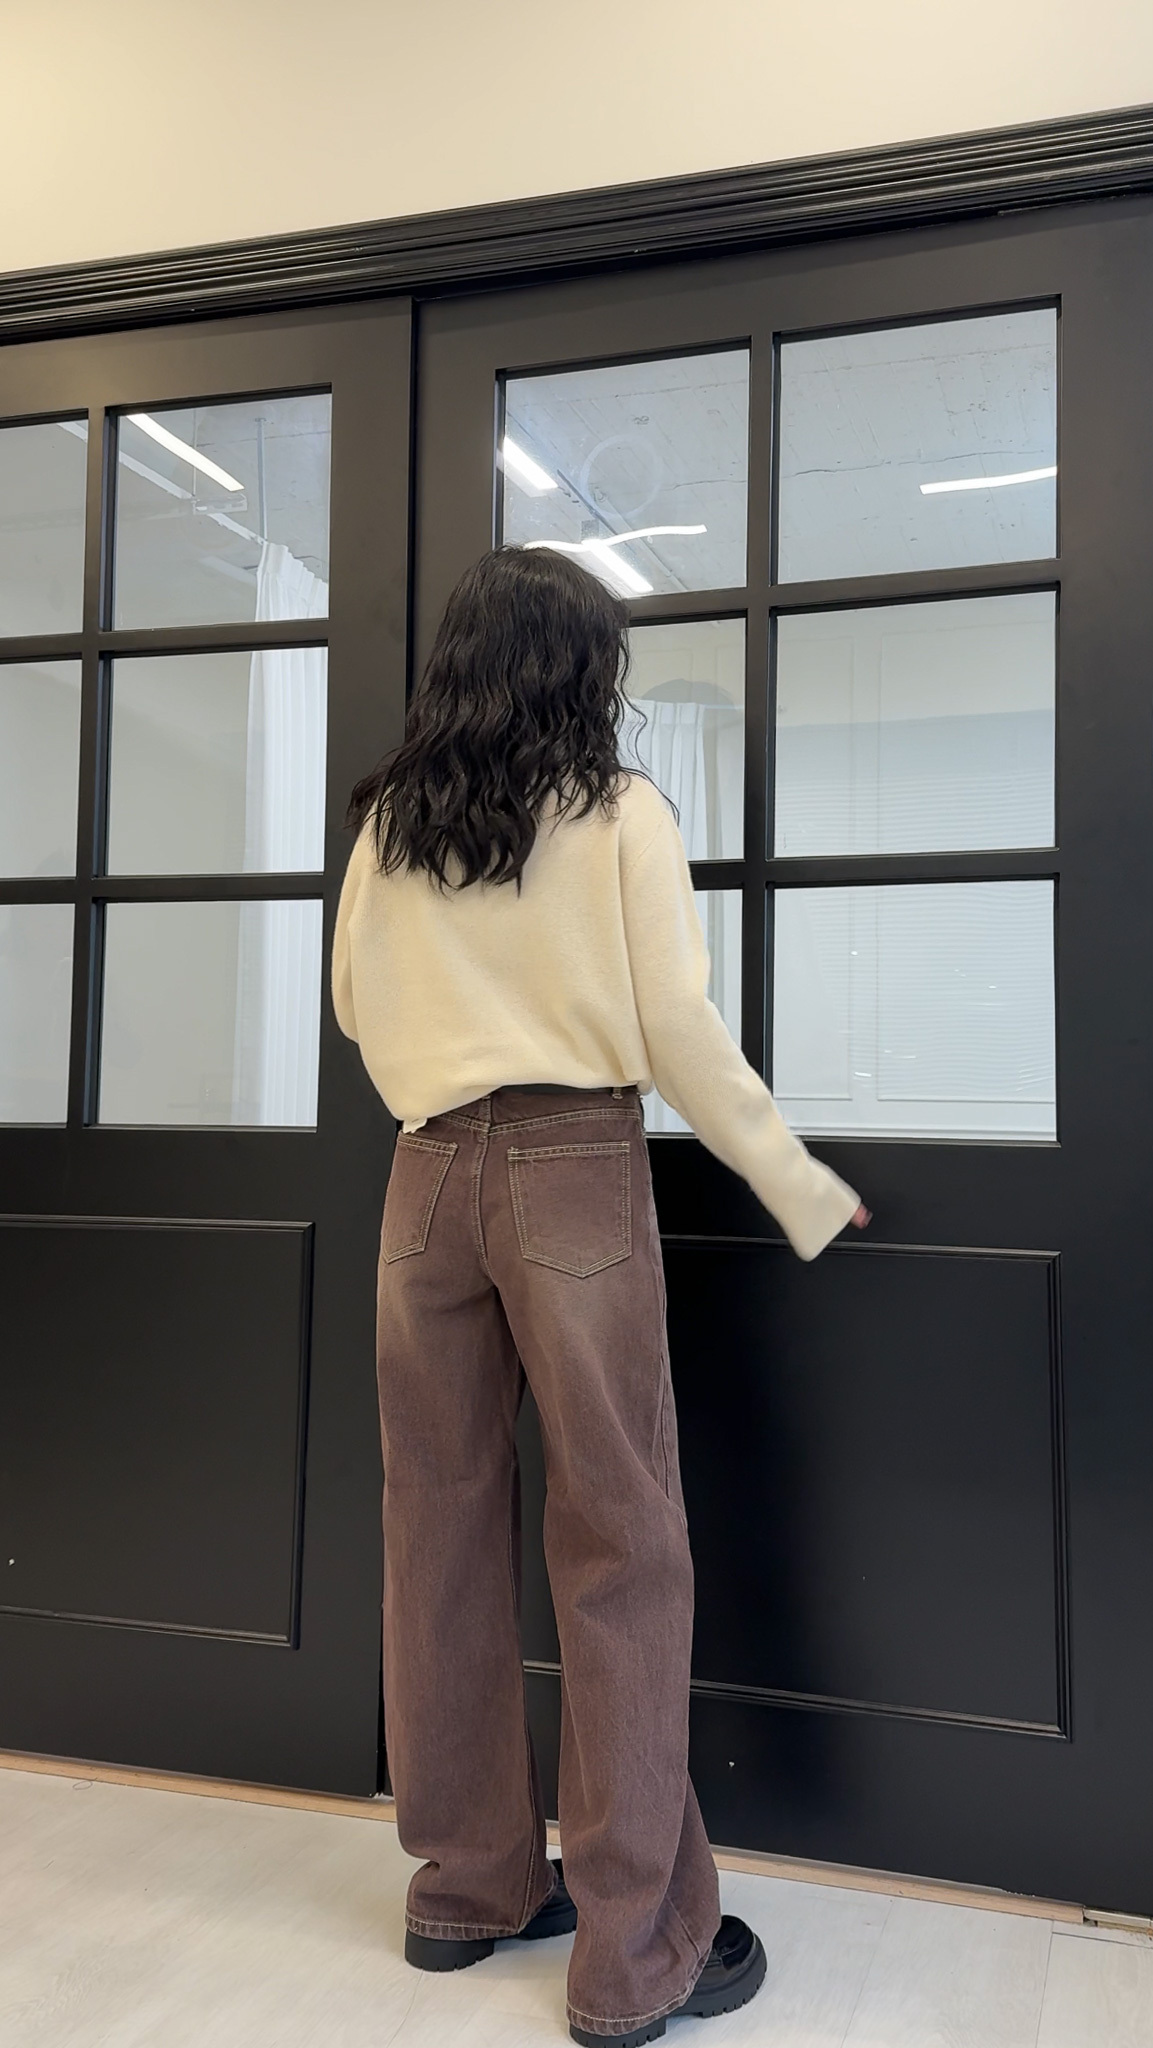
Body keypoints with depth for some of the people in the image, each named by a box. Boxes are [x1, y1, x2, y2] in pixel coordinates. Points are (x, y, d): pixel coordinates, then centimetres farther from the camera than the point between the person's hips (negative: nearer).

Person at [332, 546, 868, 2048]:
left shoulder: (388, 823, 8)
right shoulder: (619, 812, -4)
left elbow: (356, 1007, 15)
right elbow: (679, 1032, -7)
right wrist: (806, 1194, 2)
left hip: (428, 1178, 5)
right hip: (577, 1174, -4)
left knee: (442, 1532, 12)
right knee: (618, 1548, 1)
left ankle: (470, 1884, 26)